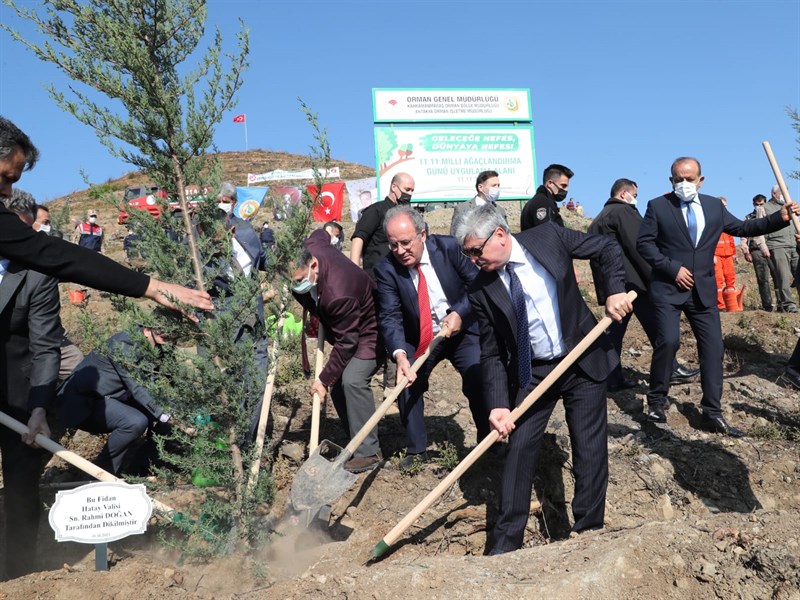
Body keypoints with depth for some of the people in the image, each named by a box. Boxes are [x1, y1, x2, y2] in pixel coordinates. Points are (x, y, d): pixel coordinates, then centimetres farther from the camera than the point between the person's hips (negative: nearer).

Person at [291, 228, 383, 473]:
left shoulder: (338, 293, -40)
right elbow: (321, 233, 8)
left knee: (353, 379, -25)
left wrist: (324, 379, -19)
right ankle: (358, 443, 13)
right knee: (337, 381, 3)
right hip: (346, 328, 10)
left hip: (370, 330, -10)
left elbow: (346, 342, -29)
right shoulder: (309, 249, -18)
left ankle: (368, 452, -16)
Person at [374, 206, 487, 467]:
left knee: (479, 381, -15)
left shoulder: (448, 247, -17)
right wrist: (400, 354, -39)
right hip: (419, 338, 1)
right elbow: (390, 317, -22)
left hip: (462, 330, -1)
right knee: (407, 382, -13)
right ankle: (416, 450, 5)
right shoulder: (386, 269, -17)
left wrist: (460, 312, -25)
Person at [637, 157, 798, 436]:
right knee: (669, 340, -16)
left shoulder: (714, 206, 9)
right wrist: (672, 268, -15)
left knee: (713, 346, 0)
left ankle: (712, 413, 9)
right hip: (668, 287, -4)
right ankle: (656, 400, 5)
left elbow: (742, 228, 14)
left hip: (703, 289, 4)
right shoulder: (657, 206, -3)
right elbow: (643, 243, -7)